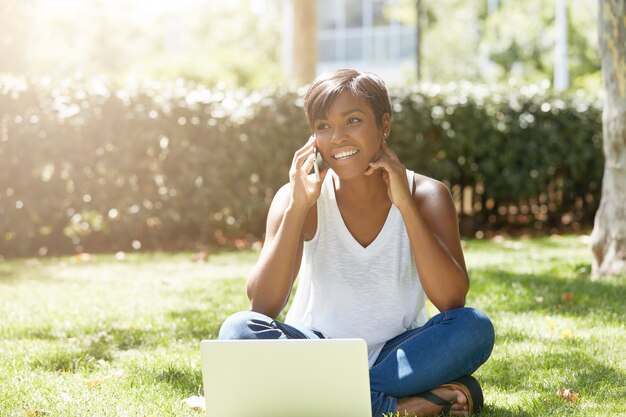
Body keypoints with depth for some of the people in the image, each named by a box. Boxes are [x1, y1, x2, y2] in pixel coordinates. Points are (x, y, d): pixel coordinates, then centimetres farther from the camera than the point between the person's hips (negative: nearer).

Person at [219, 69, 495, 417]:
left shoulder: (426, 195, -7)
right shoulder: (299, 198, -7)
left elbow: (452, 299, -20)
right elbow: (263, 307, -18)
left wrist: (405, 205, -24)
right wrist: (296, 209, -24)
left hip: (397, 354, 0)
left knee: (474, 328, -27)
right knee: (239, 330, -28)